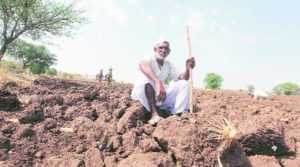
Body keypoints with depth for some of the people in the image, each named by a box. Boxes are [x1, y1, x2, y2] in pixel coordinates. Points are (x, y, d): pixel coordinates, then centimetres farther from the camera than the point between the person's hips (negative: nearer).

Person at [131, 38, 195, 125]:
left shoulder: (169, 65, 9)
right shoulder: (149, 59, -9)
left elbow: (182, 78, -1)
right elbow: (143, 65, -35)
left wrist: (188, 69, -24)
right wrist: (158, 82, -51)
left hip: (159, 95, 5)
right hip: (143, 95, -5)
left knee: (183, 84, -8)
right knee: (145, 76, -33)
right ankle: (154, 114, -38)